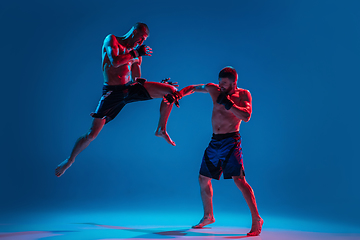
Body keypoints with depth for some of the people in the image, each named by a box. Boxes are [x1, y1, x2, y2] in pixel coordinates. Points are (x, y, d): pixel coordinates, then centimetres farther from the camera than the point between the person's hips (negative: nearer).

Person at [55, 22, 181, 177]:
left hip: (131, 89, 5)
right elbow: (115, 61, -21)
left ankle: (161, 130, 8)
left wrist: (162, 86, 1)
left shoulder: (137, 54, 13)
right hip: (112, 92, -5)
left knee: (171, 90, -6)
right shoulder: (111, 40, -1)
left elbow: (136, 80, 11)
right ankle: (69, 160, 21)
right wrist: (136, 53, -12)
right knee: (92, 134, -5)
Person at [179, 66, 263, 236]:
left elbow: (246, 116, -18)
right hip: (215, 141, 6)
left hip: (231, 142, -6)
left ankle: (256, 219, -6)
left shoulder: (243, 94, -3)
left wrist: (228, 103, -22)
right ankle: (208, 217, 30)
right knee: (203, 179, 11)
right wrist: (178, 94, 2)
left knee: (238, 179, -16)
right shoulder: (214, 90, 7)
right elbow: (193, 88, 20)